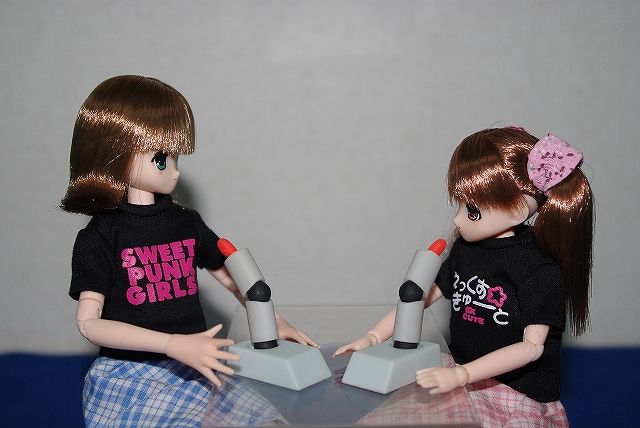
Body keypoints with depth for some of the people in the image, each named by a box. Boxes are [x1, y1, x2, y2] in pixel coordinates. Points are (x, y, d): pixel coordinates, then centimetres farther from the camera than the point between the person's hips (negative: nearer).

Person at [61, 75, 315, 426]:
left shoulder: (186, 223, 8)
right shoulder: (100, 237, -7)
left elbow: (229, 276, 20)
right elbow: (89, 322, -13)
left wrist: (273, 322, 6)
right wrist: (175, 345, -23)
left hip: (196, 368, 5)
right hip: (130, 376, -4)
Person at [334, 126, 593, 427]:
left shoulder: (542, 270, -16)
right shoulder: (465, 248, 3)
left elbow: (533, 345, -19)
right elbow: (425, 295, 10)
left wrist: (461, 374, -27)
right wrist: (374, 336, 0)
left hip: (522, 399, -5)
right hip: (464, 383, 5)